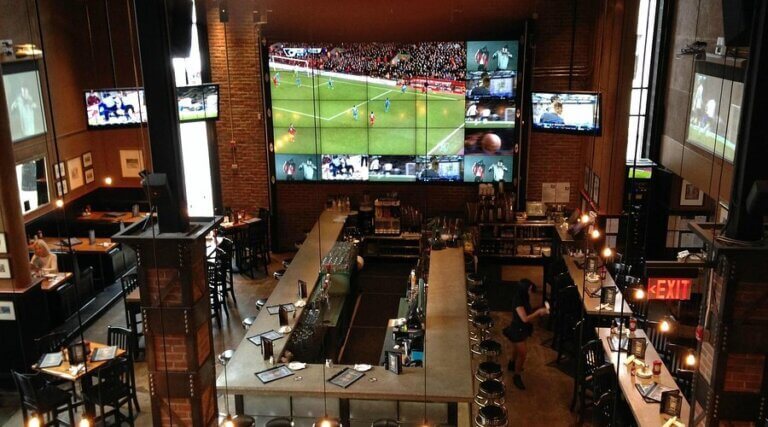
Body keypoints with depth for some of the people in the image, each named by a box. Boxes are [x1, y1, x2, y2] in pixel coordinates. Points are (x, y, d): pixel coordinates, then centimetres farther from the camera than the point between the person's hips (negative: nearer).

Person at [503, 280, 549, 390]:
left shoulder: (524, 299, -2)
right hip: (517, 331, -9)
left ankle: (511, 365, 52)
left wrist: (539, 313, -5)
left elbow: (529, 315, 7)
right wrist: (539, 312, -29)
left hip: (521, 329, 10)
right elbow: (525, 318, -35)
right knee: (523, 353, -7)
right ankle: (517, 377, 6)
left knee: (517, 349, 28)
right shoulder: (518, 302, -31)